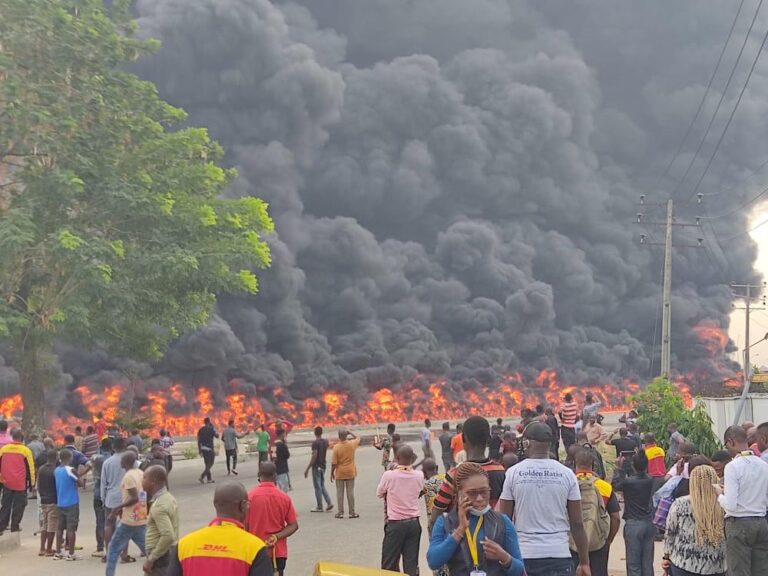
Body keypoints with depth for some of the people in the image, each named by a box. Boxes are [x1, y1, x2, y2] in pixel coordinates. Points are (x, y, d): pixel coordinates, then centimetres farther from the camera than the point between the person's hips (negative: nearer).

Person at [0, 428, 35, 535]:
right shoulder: (25, 450, -7)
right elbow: (30, 467, -3)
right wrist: (31, 482, 6)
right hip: (20, 483, -3)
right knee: (18, 506, 5)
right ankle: (15, 527, 6)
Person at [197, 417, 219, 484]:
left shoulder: (200, 430, 7)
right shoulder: (211, 429, -10)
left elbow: (198, 440, 7)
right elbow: (217, 436, 3)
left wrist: (200, 451, 11)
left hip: (203, 449, 6)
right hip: (209, 449, -6)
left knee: (207, 464, 14)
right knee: (209, 464, -2)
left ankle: (209, 479, 17)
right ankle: (202, 477, -17)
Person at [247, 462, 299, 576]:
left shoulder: (250, 497, -9)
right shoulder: (284, 497, -3)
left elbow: (245, 525, -5)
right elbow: (294, 525, -3)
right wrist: (276, 537, -9)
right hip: (278, 552, 2)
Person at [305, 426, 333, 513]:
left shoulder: (315, 443, -17)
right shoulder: (326, 442, 5)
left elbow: (314, 457, -20)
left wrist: (307, 469, -17)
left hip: (316, 467, -7)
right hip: (323, 466, 7)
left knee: (317, 487, 0)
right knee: (322, 486, 15)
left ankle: (319, 507, 4)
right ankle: (329, 503, 3)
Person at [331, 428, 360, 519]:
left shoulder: (336, 447, -14)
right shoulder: (352, 444, -8)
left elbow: (334, 463, -11)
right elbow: (357, 438, 17)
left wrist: (332, 473, 0)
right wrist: (349, 433, 12)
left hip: (340, 474, -2)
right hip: (350, 472, 2)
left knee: (340, 493, 7)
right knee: (350, 492, 7)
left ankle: (340, 512, 9)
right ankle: (352, 512, 9)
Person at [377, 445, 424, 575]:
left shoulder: (389, 475, -15)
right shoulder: (419, 475, -6)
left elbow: (379, 494, 1)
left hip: (395, 524, -3)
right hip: (413, 523, 3)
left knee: (389, 564, 6)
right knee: (412, 564, 8)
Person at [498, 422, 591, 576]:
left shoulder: (513, 473, -1)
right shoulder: (566, 474, 0)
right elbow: (577, 523, 1)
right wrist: (584, 562, 8)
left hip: (523, 555, 0)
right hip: (558, 555, 0)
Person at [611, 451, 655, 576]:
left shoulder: (628, 482, -14)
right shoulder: (650, 481, -1)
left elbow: (615, 485, 4)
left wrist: (619, 469, 16)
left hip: (633, 525, -5)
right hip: (649, 523, 5)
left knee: (634, 564, -1)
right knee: (648, 563, 10)